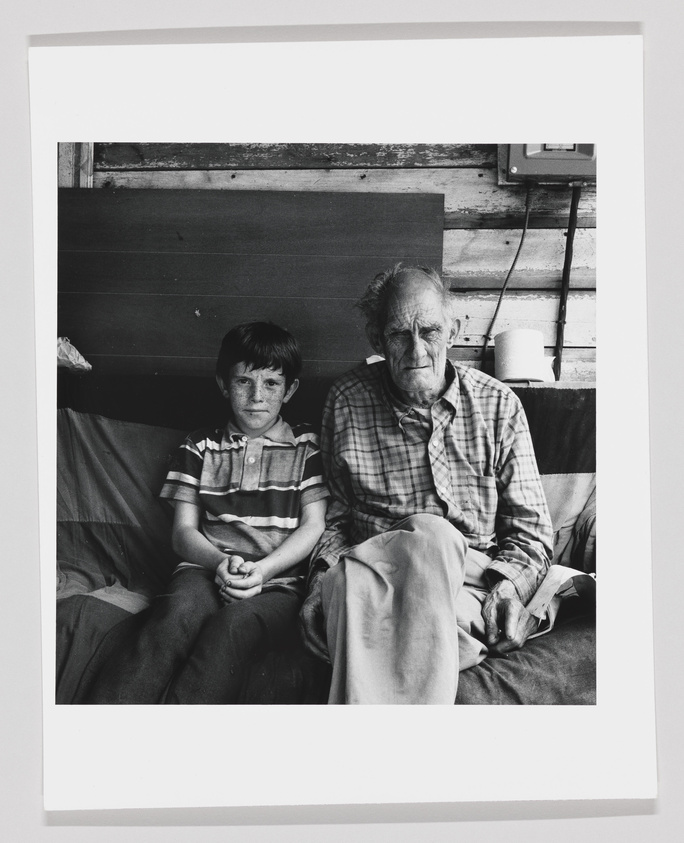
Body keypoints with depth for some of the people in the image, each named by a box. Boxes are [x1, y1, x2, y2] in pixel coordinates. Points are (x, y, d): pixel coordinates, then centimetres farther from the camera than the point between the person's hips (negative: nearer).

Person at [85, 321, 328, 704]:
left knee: (232, 625, -35)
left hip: (279, 580, -1)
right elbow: (183, 530, 11)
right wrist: (220, 563, -10)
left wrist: (262, 570, -11)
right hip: (208, 568, 1)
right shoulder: (200, 447, 18)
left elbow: (313, 526, 5)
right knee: (176, 612, -34)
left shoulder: (307, 445, 14)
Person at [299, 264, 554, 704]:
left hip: (472, 581, 1)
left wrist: (509, 586, -10)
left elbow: (531, 531, 10)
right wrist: (324, 576, -4)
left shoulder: (498, 405, 6)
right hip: (370, 569, 0)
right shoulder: (346, 402, 7)